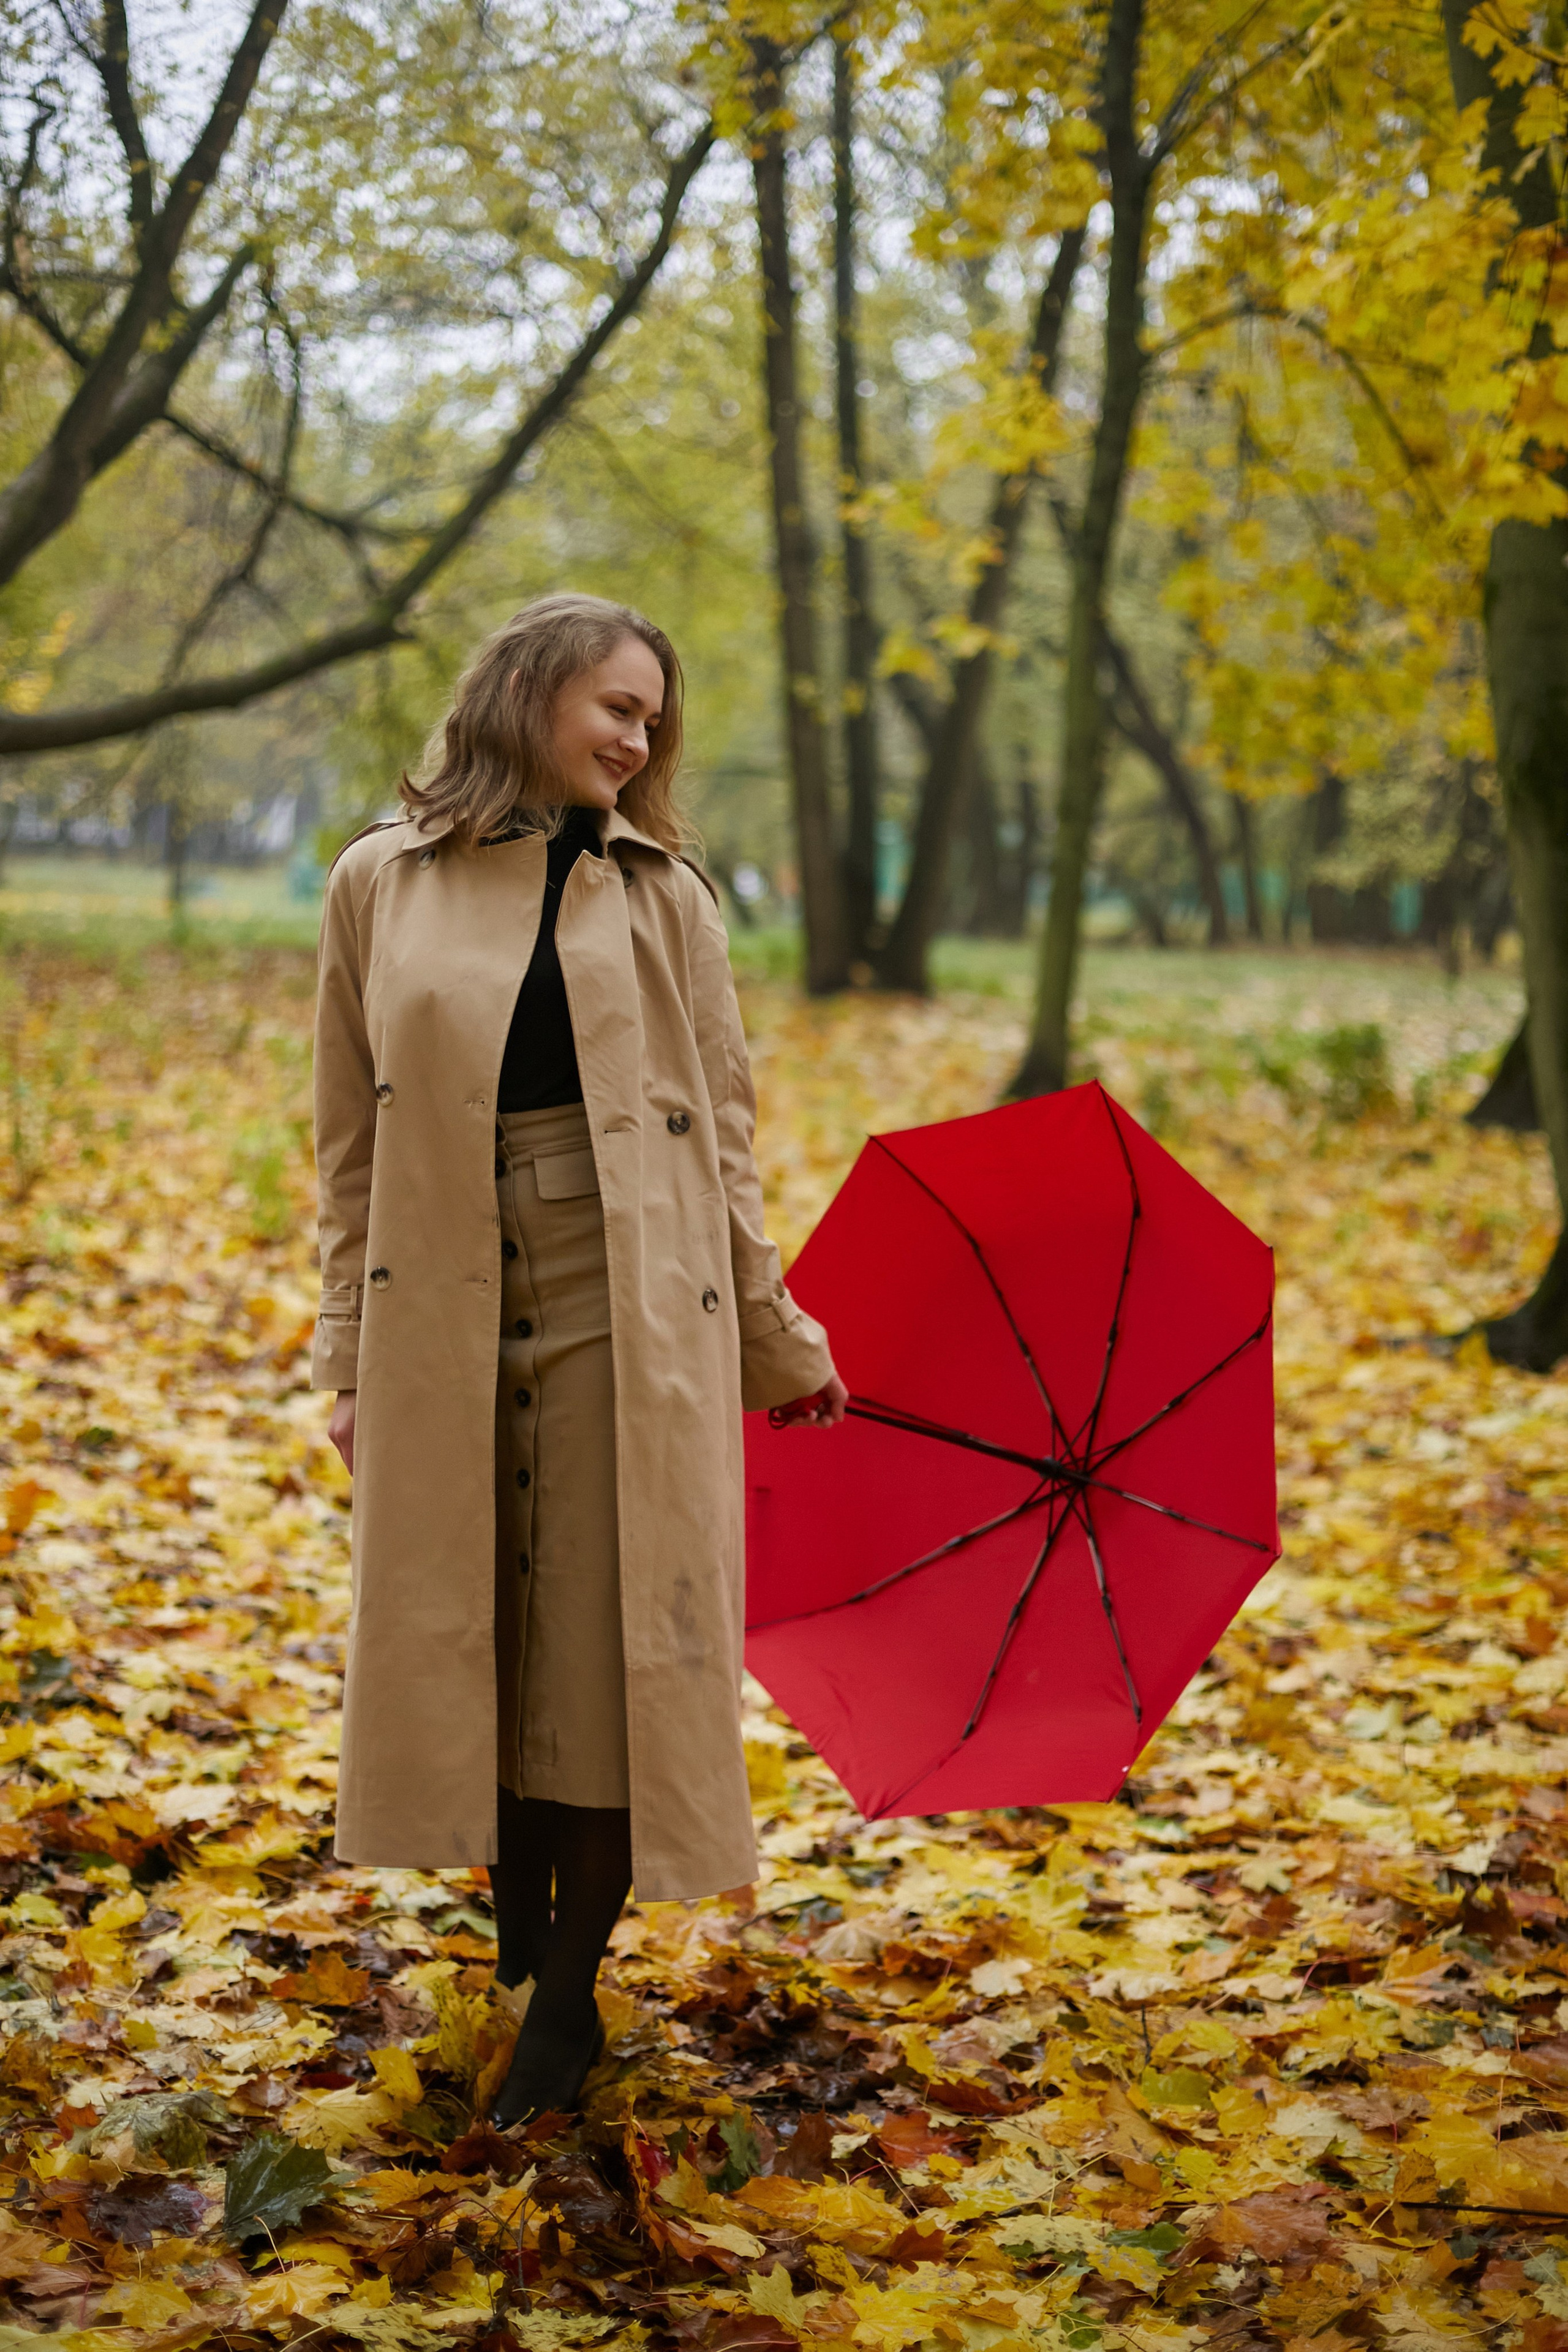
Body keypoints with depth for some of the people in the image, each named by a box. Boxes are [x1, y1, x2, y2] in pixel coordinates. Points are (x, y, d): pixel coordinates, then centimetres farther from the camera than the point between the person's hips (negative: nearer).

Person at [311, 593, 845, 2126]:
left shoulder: (661, 895, 5)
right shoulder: (381, 889, 4)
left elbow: (720, 1133, 8)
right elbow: (352, 1140, 7)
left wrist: (778, 1344, 9)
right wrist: (351, 1356, 4)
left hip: (625, 1319, 0)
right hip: (442, 1325, 1)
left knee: (608, 1650, 0)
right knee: (463, 1642, 8)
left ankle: (568, 1992, 13)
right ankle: (518, 1928, 29)